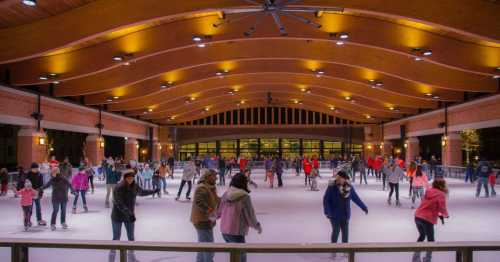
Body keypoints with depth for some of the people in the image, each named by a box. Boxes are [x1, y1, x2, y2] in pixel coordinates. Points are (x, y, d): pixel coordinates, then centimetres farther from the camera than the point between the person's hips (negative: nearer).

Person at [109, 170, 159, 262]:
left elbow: (142, 192, 17)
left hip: (130, 216, 5)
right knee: (116, 238, 4)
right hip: (118, 216, -5)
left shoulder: (134, 186, -5)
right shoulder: (118, 188, -23)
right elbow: (119, 204, -28)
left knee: (131, 237, 13)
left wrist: (153, 191, 23)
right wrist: (129, 214, -37)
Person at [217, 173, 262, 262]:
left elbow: (219, 212, 9)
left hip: (224, 231, 7)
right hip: (236, 233, -7)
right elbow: (250, 216, -12)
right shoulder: (244, 197, -18)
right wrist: (257, 226, 6)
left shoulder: (226, 194, 0)